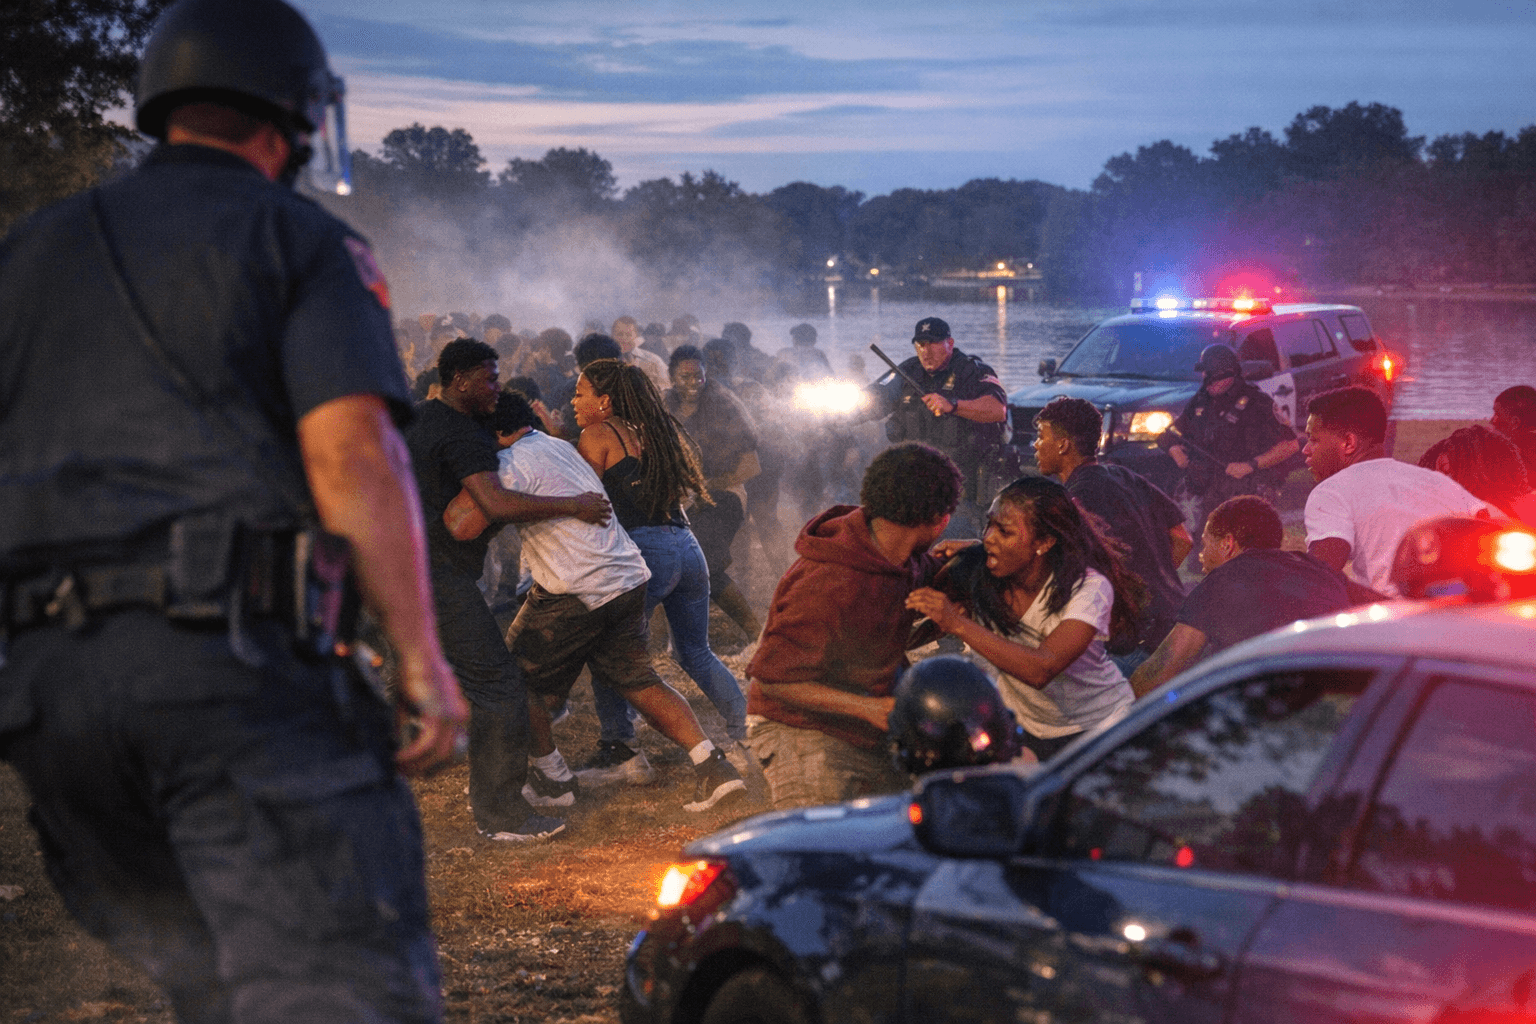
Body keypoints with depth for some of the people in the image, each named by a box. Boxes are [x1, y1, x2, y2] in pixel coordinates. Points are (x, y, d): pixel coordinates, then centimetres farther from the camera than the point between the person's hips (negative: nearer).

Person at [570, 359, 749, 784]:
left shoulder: (597, 435, -1)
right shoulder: (649, 430, 21)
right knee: (696, 653, 19)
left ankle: (620, 752, -4)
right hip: (688, 546, 8)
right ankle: (746, 730, 13)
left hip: (645, 550, -8)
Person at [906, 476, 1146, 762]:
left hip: (1097, 727, -4)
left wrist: (957, 623, -48)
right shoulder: (979, 572, -17)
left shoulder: (1089, 588, -29)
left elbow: (1041, 669, -43)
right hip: (1022, 725, 4)